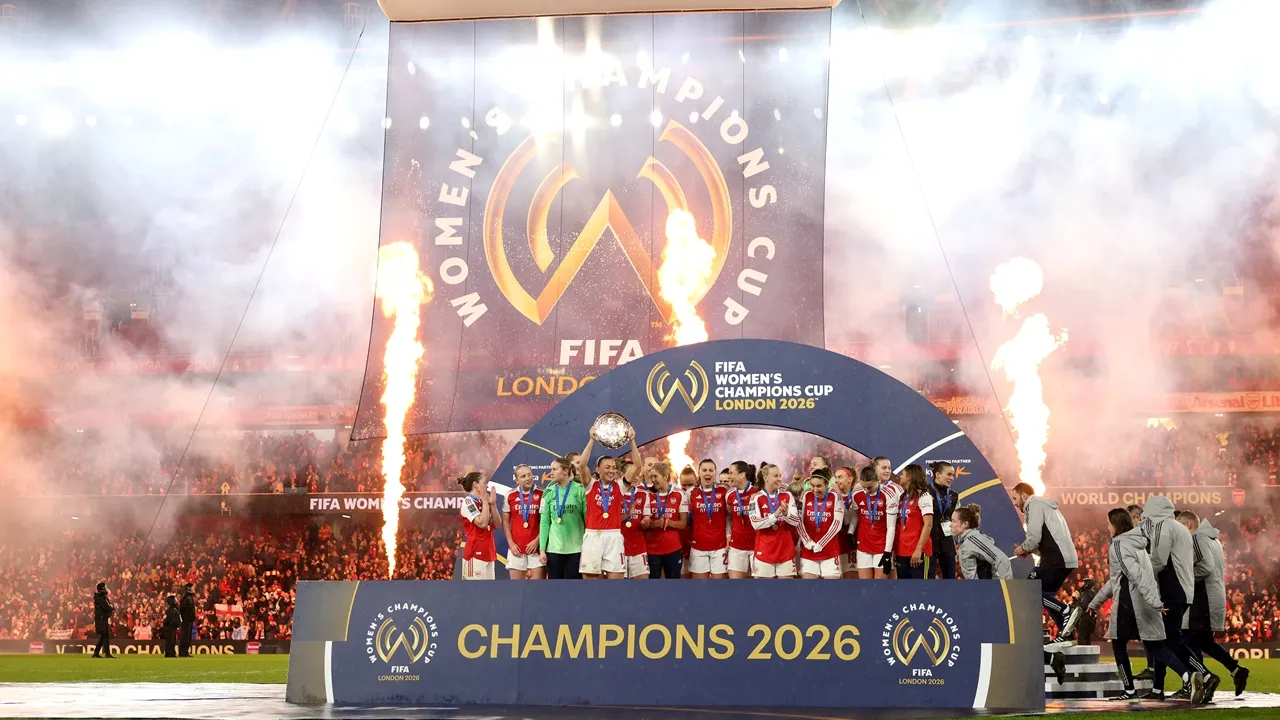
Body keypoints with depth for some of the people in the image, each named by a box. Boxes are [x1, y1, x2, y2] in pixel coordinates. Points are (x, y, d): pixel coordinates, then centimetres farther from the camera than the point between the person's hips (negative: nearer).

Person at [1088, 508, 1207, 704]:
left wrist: (1153, 600, -33)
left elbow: (1136, 573, -23)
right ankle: (1189, 676, -14)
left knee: (1118, 644, 10)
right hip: (1144, 604, 8)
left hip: (1130, 603, -8)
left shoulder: (1118, 546, -9)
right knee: (1155, 647, 5)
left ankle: (1130, 690, 11)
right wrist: (1096, 601, 33)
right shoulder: (1135, 543, 21)